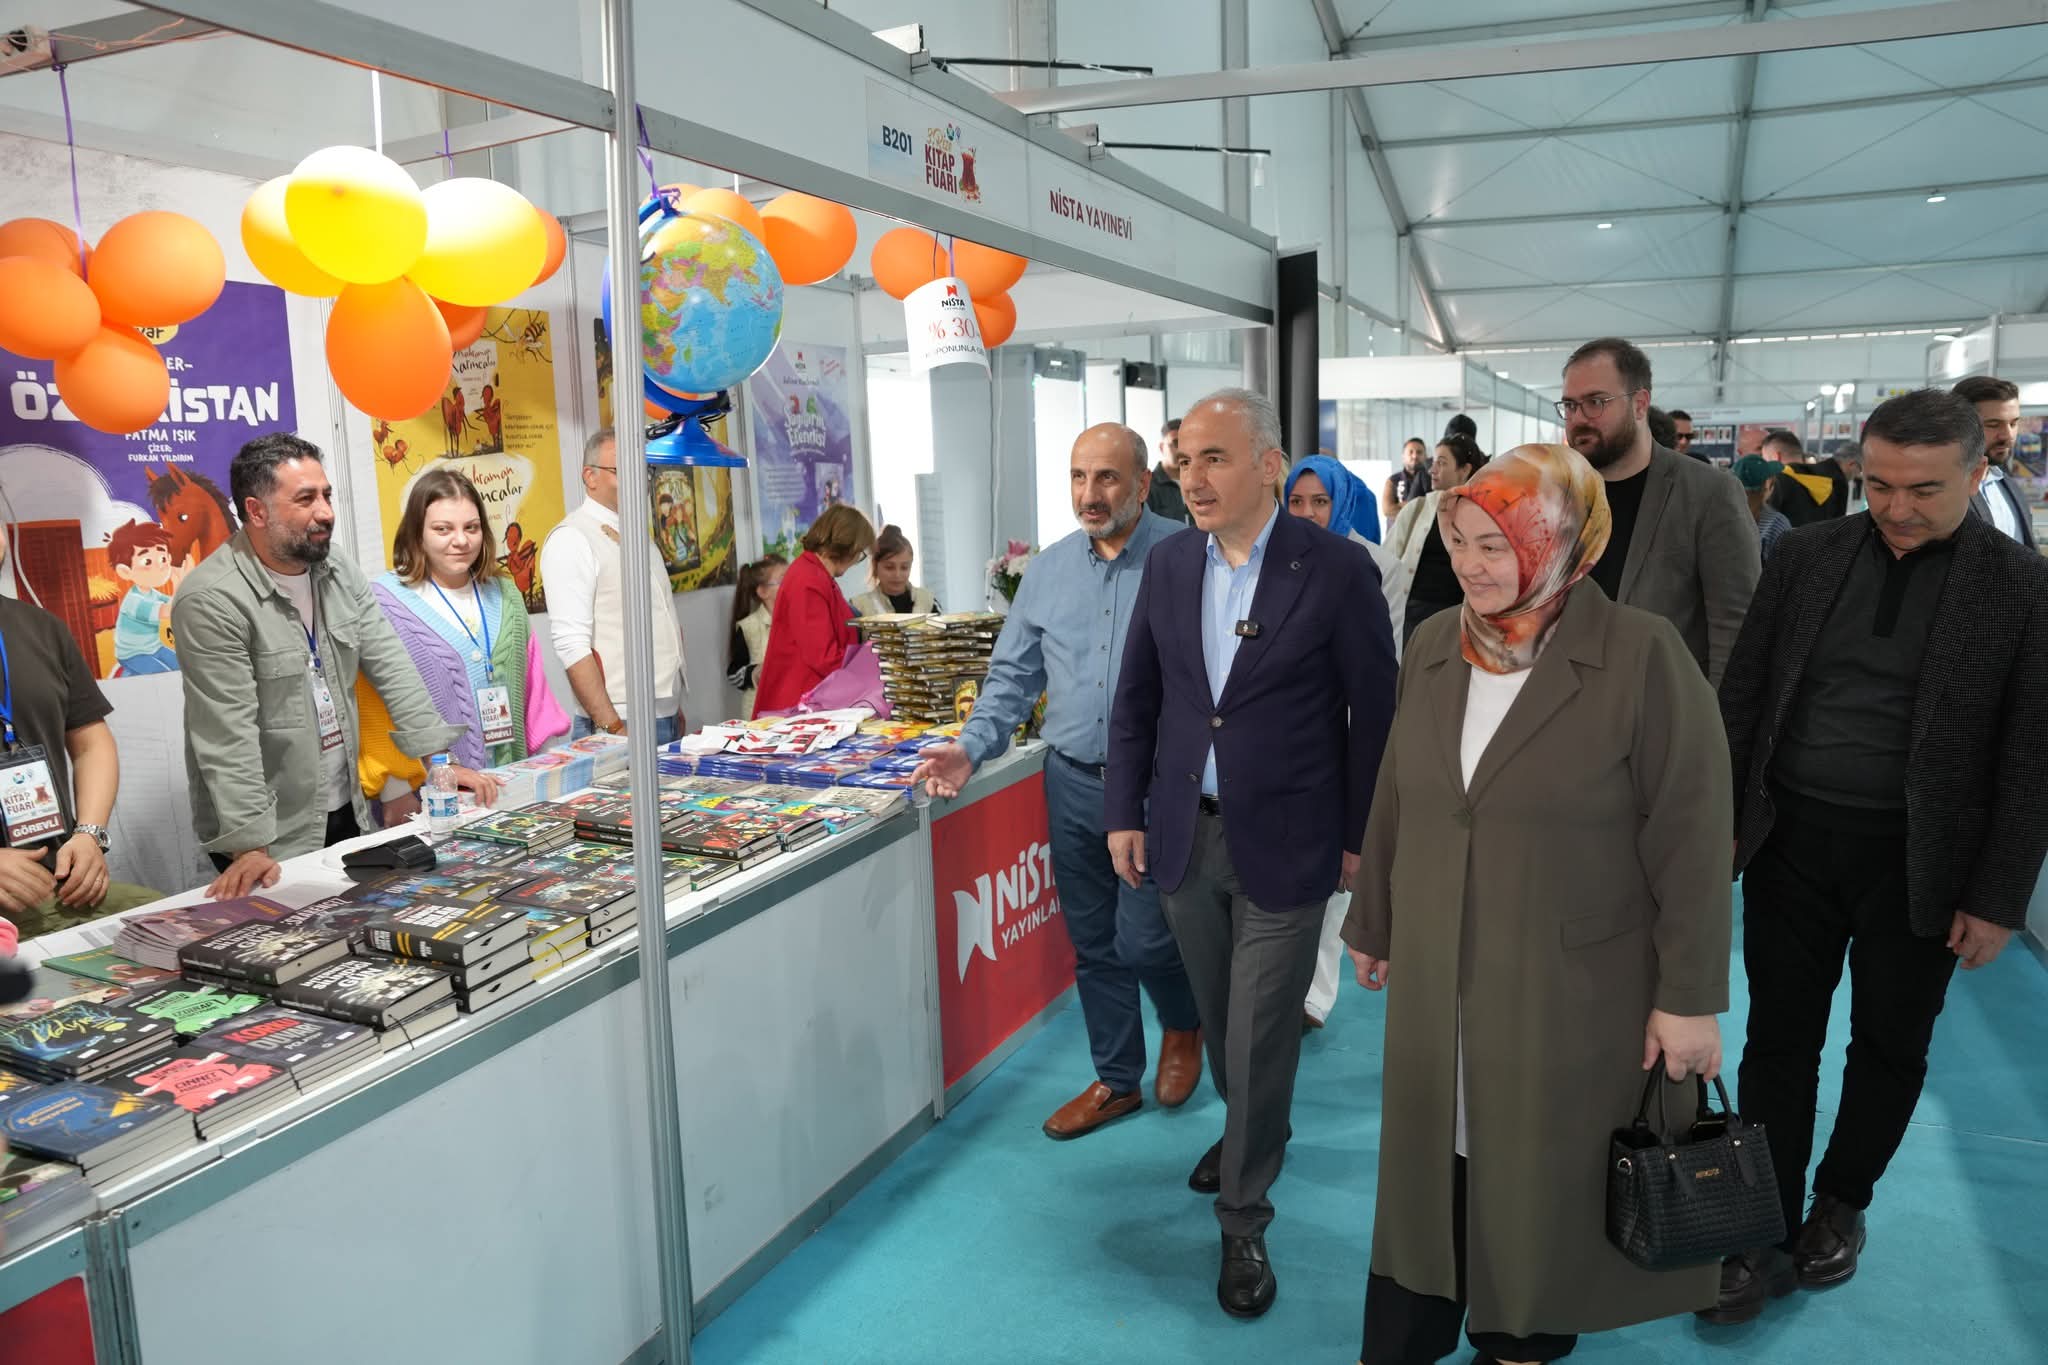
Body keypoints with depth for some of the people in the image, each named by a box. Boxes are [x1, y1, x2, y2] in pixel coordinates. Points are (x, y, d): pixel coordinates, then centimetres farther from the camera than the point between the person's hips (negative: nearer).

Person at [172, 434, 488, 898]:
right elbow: (229, 735, -23)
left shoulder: (341, 575, 4)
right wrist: (250, 847, -26)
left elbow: (393, 668, 4)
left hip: (348, 815, 7)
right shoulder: (211, 599, -18)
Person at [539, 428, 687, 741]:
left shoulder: (639, 535, 15)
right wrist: (612, 728, -20)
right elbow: (571, 645, -17)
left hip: (668, 719, 7)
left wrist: (675, 709, 17)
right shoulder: (571, 538, -10)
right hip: (623, 726, -7)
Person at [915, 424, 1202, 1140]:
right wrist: (972, 746, -2)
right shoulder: (1049, 568, 7)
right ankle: (1117, 1079, 32)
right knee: (1093, 944, 13)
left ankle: (1184, 1023, 33)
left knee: (1143, 939, -2)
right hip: (1072, 780, 5)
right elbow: (1014, 675, 11)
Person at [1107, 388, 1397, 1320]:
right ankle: (1249, 1130, 49)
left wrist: (1360, 840, -4)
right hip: (1184, 835, 4)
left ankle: (1243, 1219, 23)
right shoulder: (1169, 563, 1)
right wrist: (1124, 814, 5)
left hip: (1286, 846, -4)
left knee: (1261, 1038, 3)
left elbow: (1374, 715, -7)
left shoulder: (1337, 570, -13)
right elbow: (1136, 700, 8)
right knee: (1219, 1020, 21)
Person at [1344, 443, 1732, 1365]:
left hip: (1577, 993, -4)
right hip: (1436, 983, 4)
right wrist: (1371, 925, 15)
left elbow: (1690, 840, -12)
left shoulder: (1642, 656, -14)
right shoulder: (1432, 648, 1)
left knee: (1543, 1183, 12)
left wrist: (1691, 997, -11)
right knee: (1431, 1169, 16)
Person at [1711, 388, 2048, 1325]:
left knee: (1890, 1044, 15)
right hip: (1792, 837, 1)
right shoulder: (1806, 557, -1)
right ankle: (1768, 1234, 20)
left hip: (1919, 859, -1)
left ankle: (1841, 1207, 37)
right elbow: (1743, 693, 3)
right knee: (1779, 1037, 7)